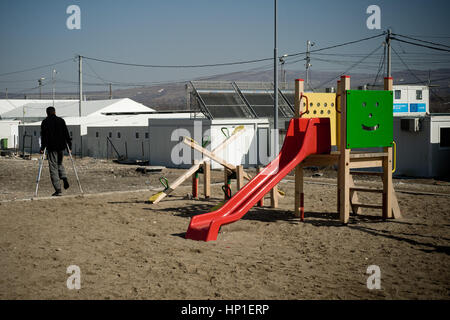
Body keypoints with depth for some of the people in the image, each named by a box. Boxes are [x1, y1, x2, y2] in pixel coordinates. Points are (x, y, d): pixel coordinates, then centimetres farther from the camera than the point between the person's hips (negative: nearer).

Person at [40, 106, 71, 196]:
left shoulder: (45, 122, 0)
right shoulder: (61, 120, 7)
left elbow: (43, 136, -6)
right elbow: (66, 133, 5)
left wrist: (42, 148, -6)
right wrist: (69, 145, 9)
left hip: (51, 148, -3)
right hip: (61, 146, 4)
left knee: (53, 168, -1)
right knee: (59, 164, 25)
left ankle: (58, 190, -7)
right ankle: (64, 178, -2)